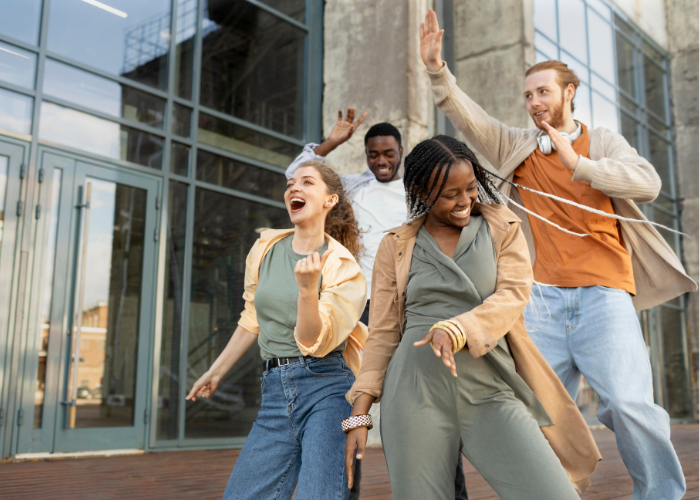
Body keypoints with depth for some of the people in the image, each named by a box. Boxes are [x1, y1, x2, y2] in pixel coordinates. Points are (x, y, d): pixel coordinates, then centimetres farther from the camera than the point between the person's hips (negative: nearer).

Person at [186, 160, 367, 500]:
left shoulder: (343, 267, -5)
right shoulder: (266, 249, 10)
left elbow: (313, 342, -13)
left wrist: (307, 289, -29)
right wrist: (216, 372, 28)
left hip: (326, 390, -5)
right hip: (275, 391, 5)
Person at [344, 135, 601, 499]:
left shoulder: (503, 229, 11)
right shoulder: (396, 246, 11)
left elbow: (512, 296, -4)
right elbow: (383, 333, 9)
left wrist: (456, 330, -24)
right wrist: (360, 414, 1)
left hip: (491, 392, 0)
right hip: (416, 394, 1)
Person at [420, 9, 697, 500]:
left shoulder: (603, 142, 12)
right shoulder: (517, 146, 17)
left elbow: (648, 183, -6)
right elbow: (468, 116, 4)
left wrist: (578, 164, -14)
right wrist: (437, 69, -10)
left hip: (602, 291, -2)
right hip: (543, 295, 2)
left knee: (628, 401, -12)